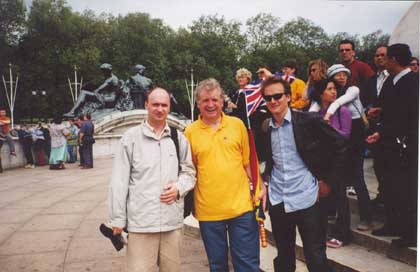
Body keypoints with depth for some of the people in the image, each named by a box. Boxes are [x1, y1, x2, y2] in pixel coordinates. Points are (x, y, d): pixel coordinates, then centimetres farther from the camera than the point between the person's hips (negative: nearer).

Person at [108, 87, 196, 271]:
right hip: (141, 221, -3)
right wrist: (117, 219, -2)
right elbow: (119, 181, -2)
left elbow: (189, 171, 15)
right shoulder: (131, 137, -2)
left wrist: (179, 187, -6)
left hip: (173, 221, 3)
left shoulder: (179, 138, 8)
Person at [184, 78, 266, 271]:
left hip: (241, 206, 0)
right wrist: (190, 204, 5)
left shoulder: (237, 124, 2)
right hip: (208, 211, 0)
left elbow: (248, 161, 9)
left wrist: (260, 186, 3)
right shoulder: (190, 131, 0)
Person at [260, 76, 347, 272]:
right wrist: (266, 176, 8)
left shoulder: (309, 120, -9)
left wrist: (329, 180, -5)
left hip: (305, 199, -4)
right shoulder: (265, 128, 5)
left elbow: (340, 146, -4)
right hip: (277, 201, 4)